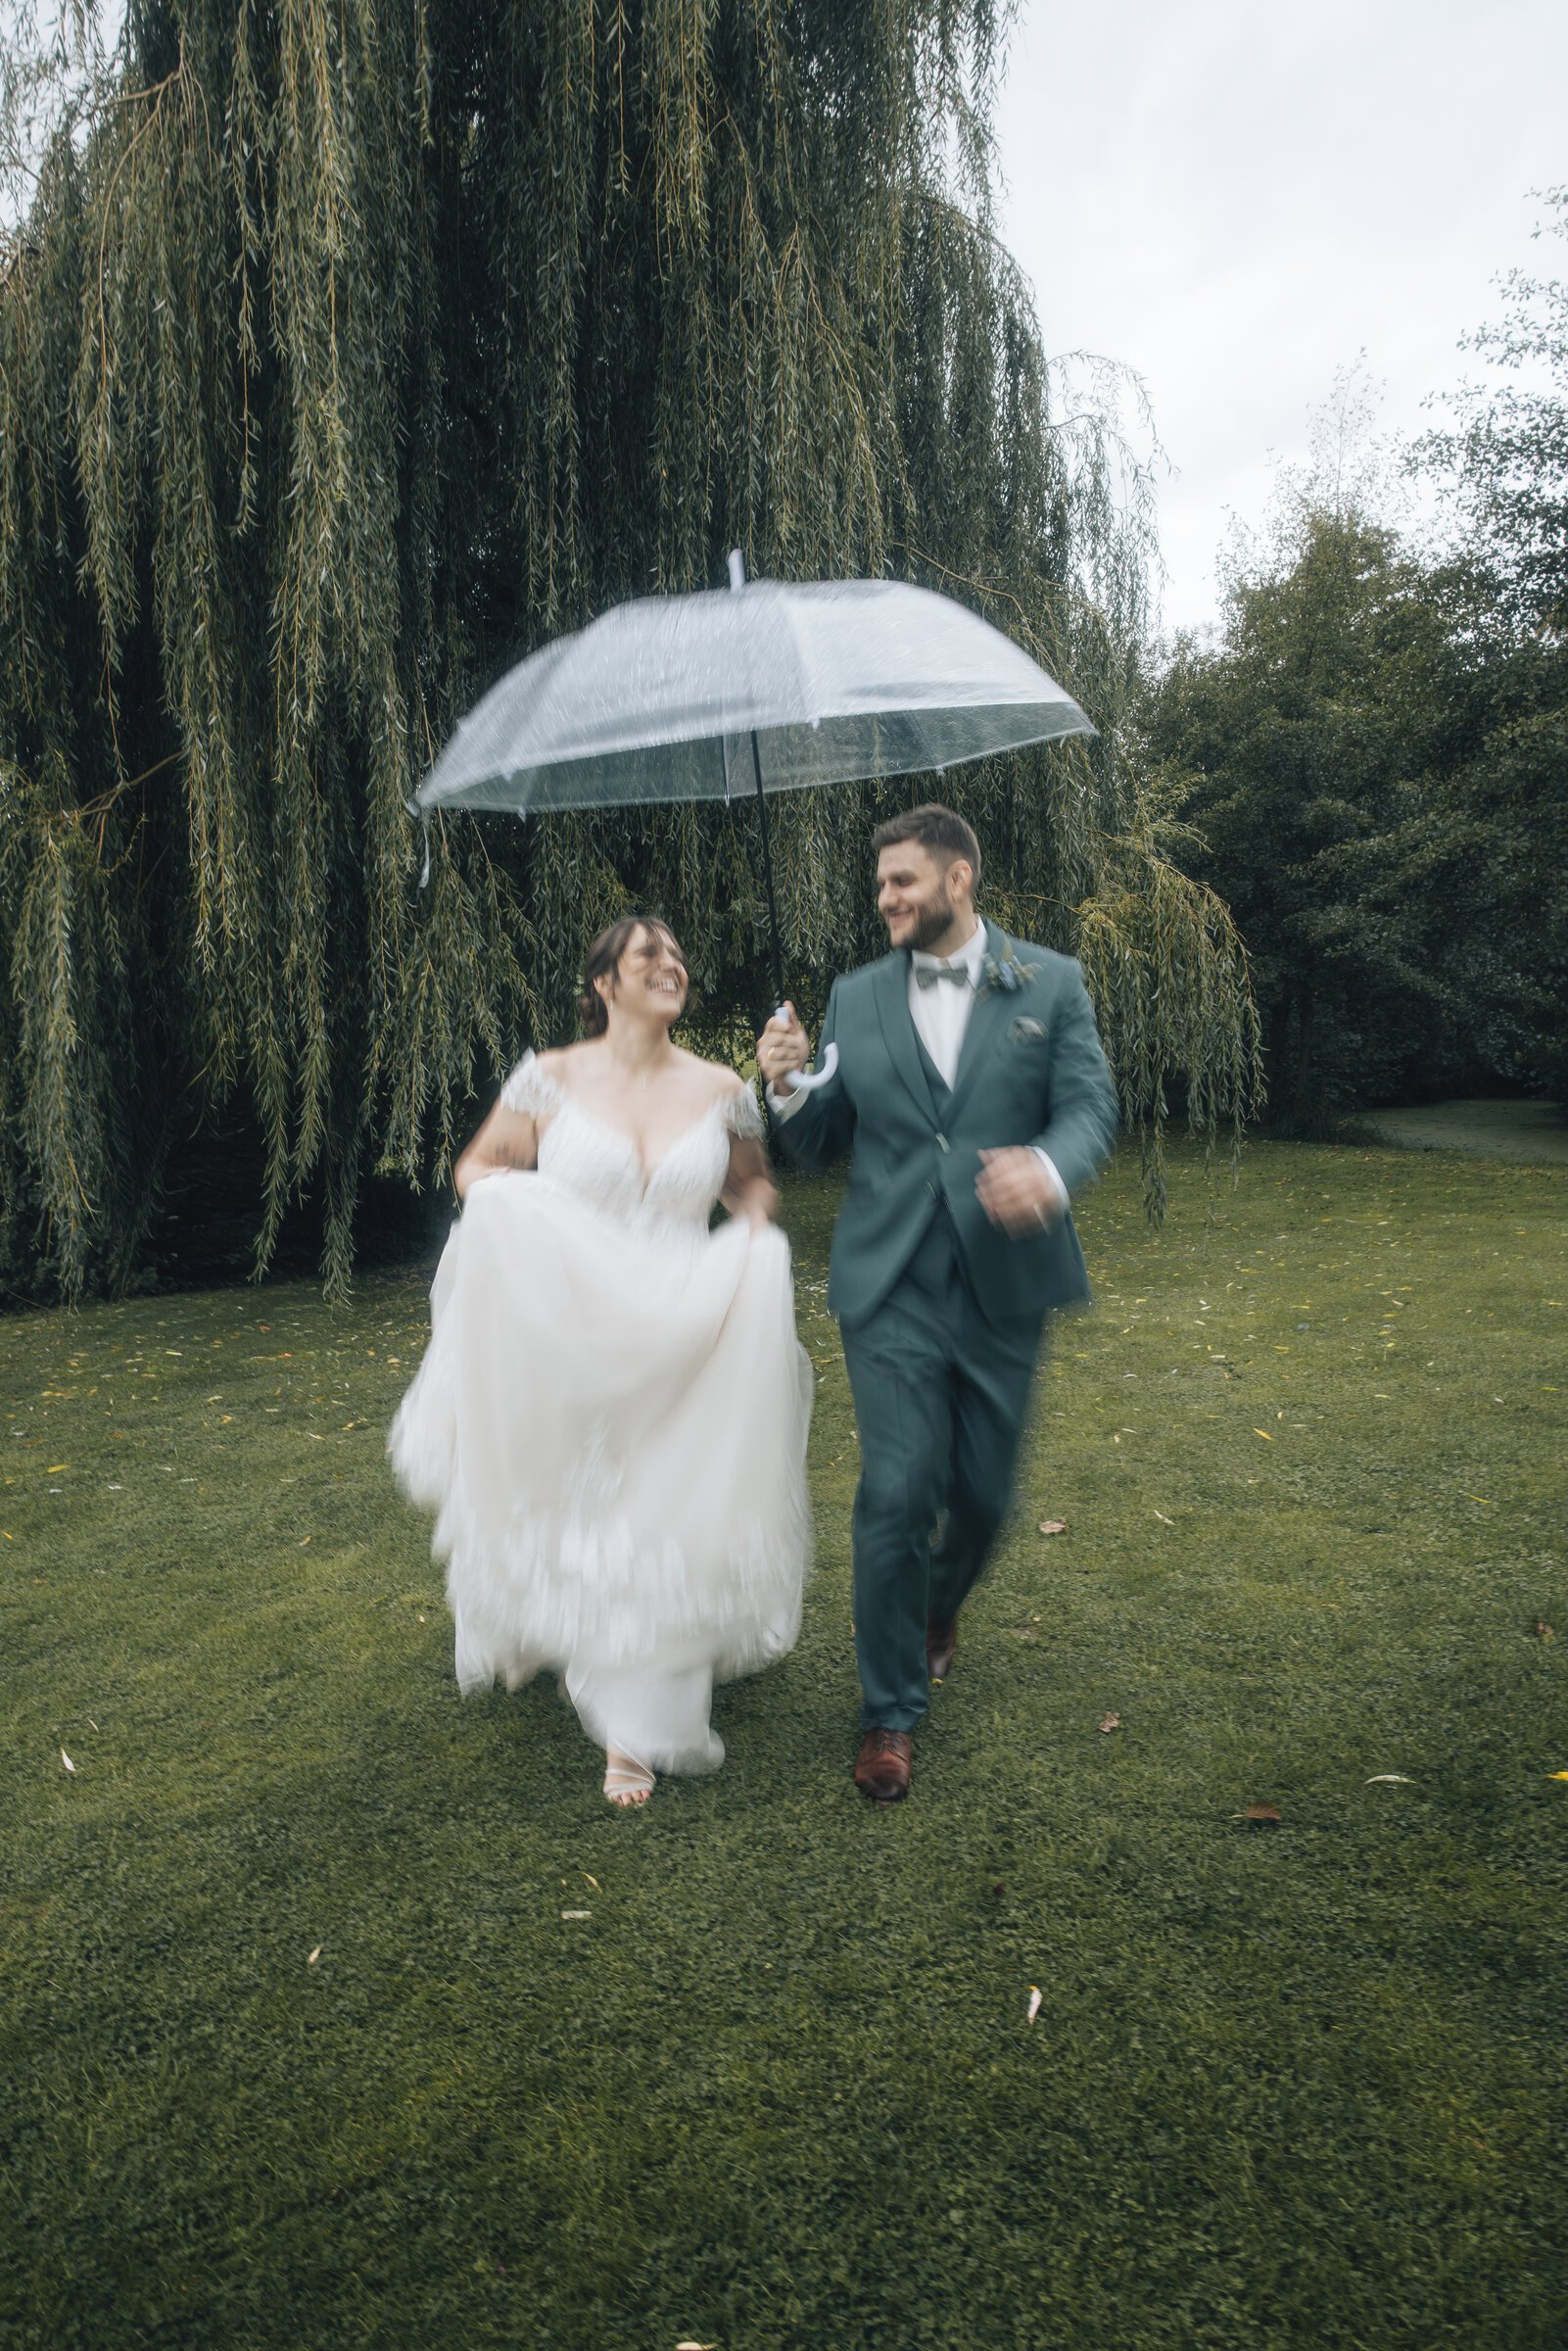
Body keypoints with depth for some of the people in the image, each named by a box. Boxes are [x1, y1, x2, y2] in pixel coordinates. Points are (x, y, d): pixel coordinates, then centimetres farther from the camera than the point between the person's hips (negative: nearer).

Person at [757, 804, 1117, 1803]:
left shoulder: (1051, 983, 3)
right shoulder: (856, 997, 7)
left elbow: (1091, 1107, -5)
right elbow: (822, 1147, 10)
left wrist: (1048, 1165, -28)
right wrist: (790, 1088, -12)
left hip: (1005, 1283, 0)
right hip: (892, 1288, 0)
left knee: (983, 1493, 12)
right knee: (896, 1496, -4)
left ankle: (940, 1607, 48)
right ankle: (892, 1713, 16)